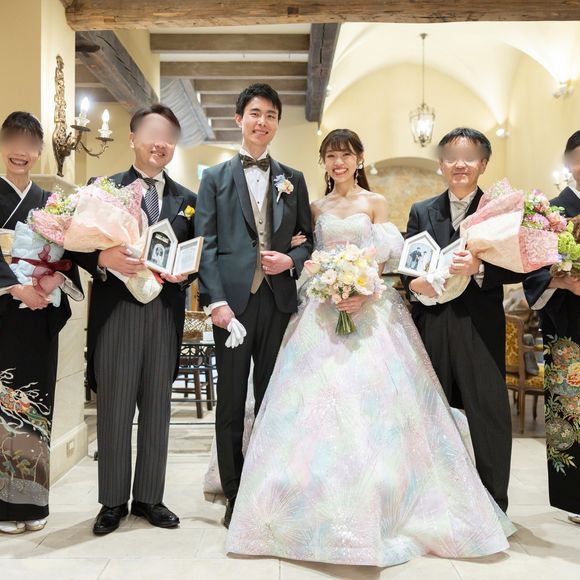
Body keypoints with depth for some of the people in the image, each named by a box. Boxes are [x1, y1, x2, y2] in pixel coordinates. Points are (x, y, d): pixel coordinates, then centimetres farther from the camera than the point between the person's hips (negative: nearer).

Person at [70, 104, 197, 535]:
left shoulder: (186, 199, 13)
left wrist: (184, 273, -8)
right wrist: (103, 258, -21)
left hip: (166, 314, 3)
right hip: (116, 310, -3)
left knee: (157, 409, 11)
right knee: (114, 409, 5)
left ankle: (150, 497, 25)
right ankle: (113, 502, 21)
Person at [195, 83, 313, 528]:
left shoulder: (293, 180, 15)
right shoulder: (215, 177, 8)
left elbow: (308, 238, 16)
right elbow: (206, 243, 0)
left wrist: (291, 261, -7)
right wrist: (216, 301, -10)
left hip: (279, 300, 2)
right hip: (234, 301, -1)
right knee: (231, 403, 5)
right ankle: (234, 496, 18)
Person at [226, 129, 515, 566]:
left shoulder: (375, 203, 6)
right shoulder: (317, 208, 15)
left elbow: (386, 261, -2)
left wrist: (363, 294, -17)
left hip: (369, 310, -3)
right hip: (323, 310, 3)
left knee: (371, 399, -6)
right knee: (319, 396, -2)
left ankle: (378, 509, 9)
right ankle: (327, 510, 12)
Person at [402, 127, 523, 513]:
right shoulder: (421, 212, 13)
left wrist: (480, 267, -22)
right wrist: (414, 285, -12)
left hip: (480, 327, -3)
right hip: (431, 326, 3)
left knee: (489, 414, 0)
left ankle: (493, 506, 15)